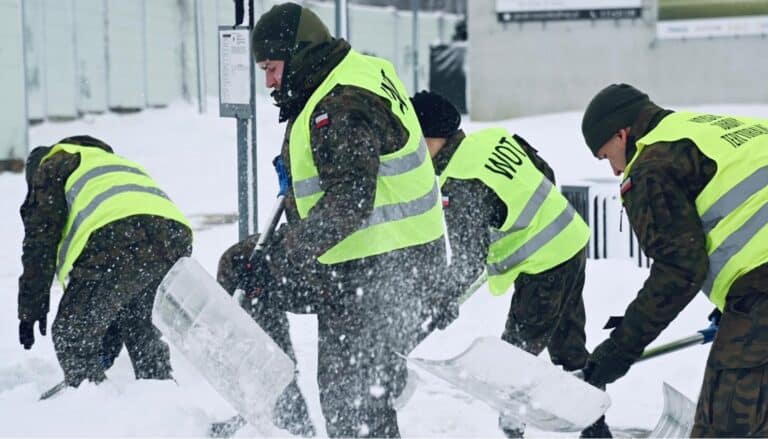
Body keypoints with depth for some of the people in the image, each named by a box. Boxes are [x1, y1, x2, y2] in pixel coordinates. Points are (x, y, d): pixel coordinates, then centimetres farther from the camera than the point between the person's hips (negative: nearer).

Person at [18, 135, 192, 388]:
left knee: (72, 336, 6)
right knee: (143, 332, 29)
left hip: (116, 240, -7)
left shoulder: (53, 165, 27)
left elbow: (40, 239, 11)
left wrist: (31, 308, 14)